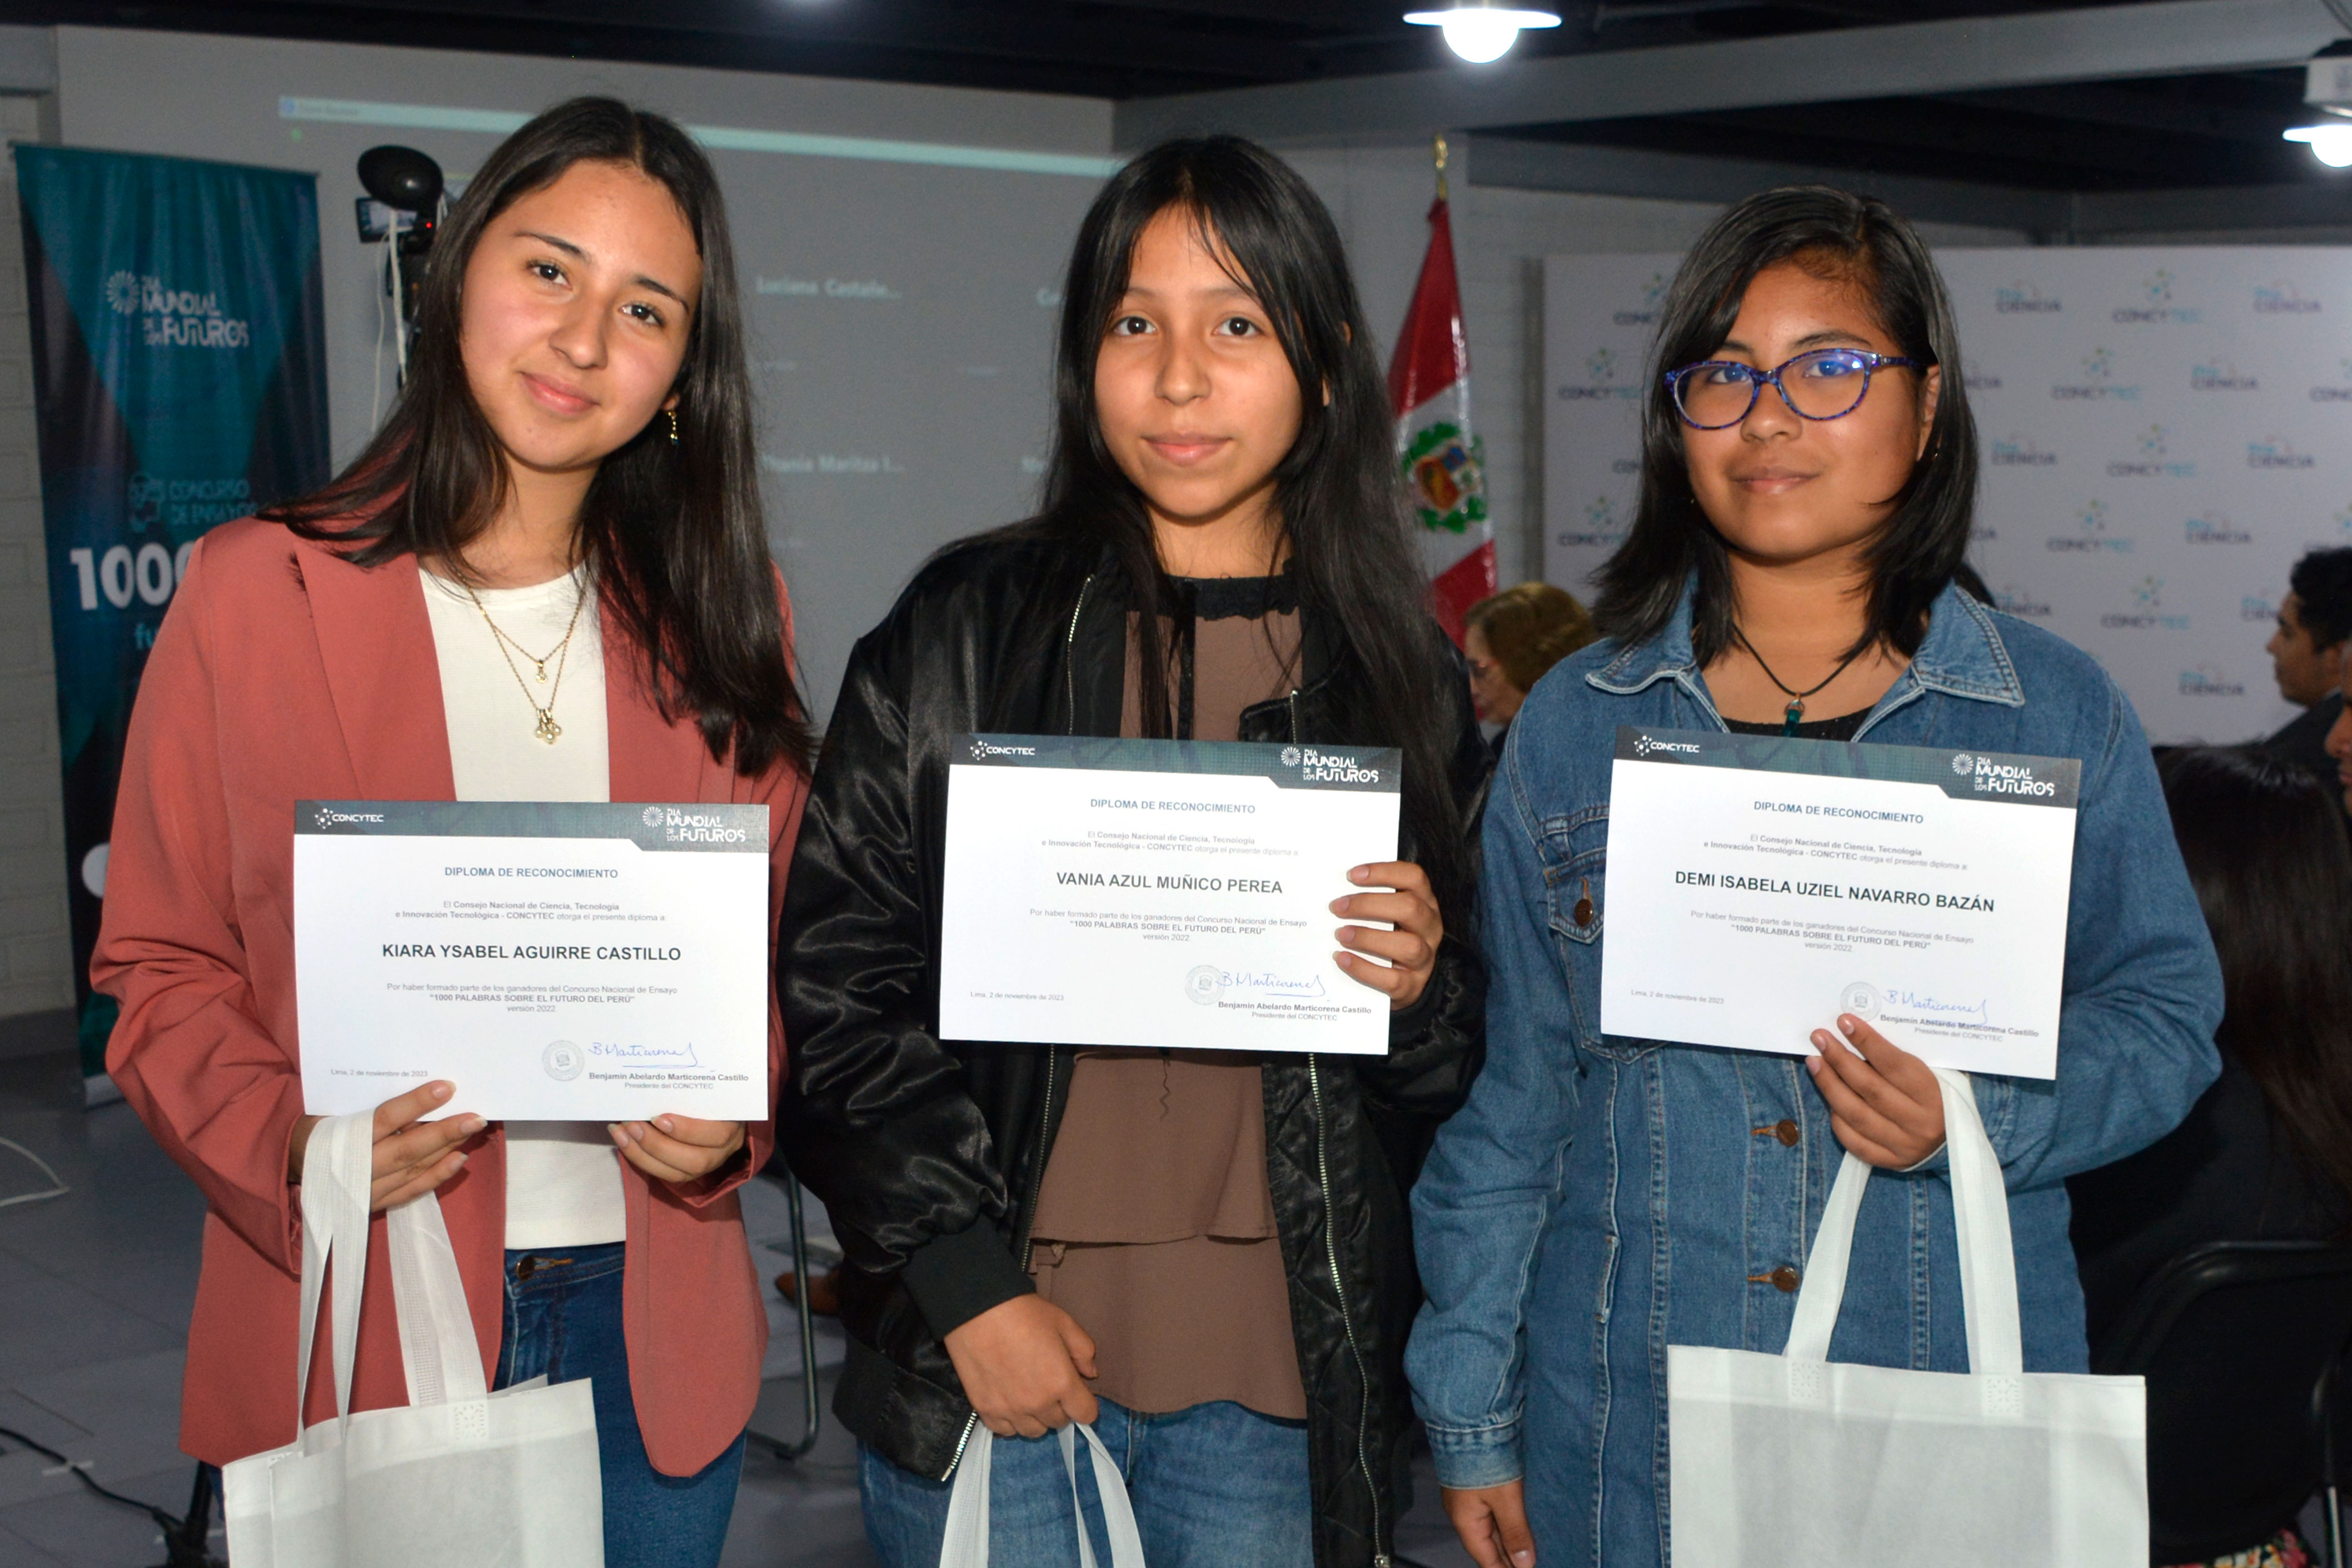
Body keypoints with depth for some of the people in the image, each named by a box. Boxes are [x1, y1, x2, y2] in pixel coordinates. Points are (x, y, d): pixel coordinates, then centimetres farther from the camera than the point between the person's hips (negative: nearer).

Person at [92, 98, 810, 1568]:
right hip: (363, 1323, -3)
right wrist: (290, 1144, -19)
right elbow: (160, 966, -2)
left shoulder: (721, 617, 5)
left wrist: (734, 1117, -9)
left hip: (651, 1324, 3)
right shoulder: (260, 590, -5)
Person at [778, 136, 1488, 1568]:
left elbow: (1456, 1084, 11)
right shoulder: (965, 633, -1)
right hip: (980, 1363, -1)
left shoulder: (1396, 673, 5)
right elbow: (837, 990, -3)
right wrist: (967, 1283, -10)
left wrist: (1423, 991, -11)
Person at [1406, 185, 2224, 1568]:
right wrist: (1471, 1414, 3)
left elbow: (2165, 1016, 4)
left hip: (1957, 1418, 0)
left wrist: (1979, 1115, -16)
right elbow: (1506, 1090, 4)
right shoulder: (1575, 726, 3)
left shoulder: (2062, 717, 1)